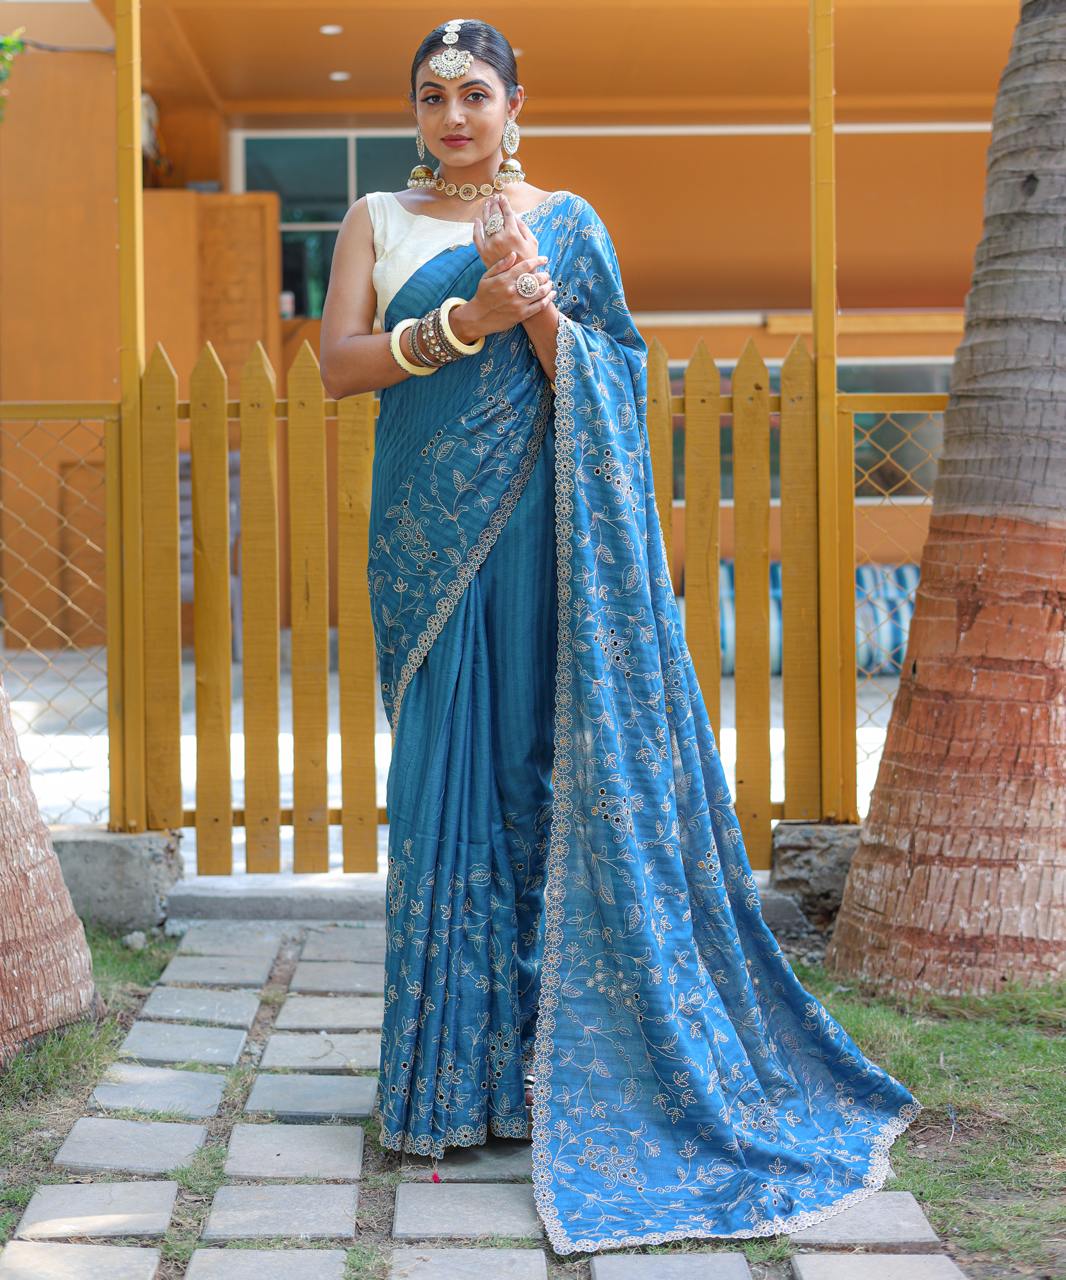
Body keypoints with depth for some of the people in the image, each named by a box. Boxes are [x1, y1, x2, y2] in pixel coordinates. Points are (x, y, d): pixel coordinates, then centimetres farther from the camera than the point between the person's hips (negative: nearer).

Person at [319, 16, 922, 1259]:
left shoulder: (567, 221, 9)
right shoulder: (377, 220, 11)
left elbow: (602, 383, 2)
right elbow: (338, 364, -1)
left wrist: (539, 306, -16)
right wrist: (471, 318, -12)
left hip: (541, 528, -1)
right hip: (429, 531, 1)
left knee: (555, 762, -3)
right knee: (446, 771, 0)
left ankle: (563, 1044, 6)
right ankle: (455, 1060, 8)